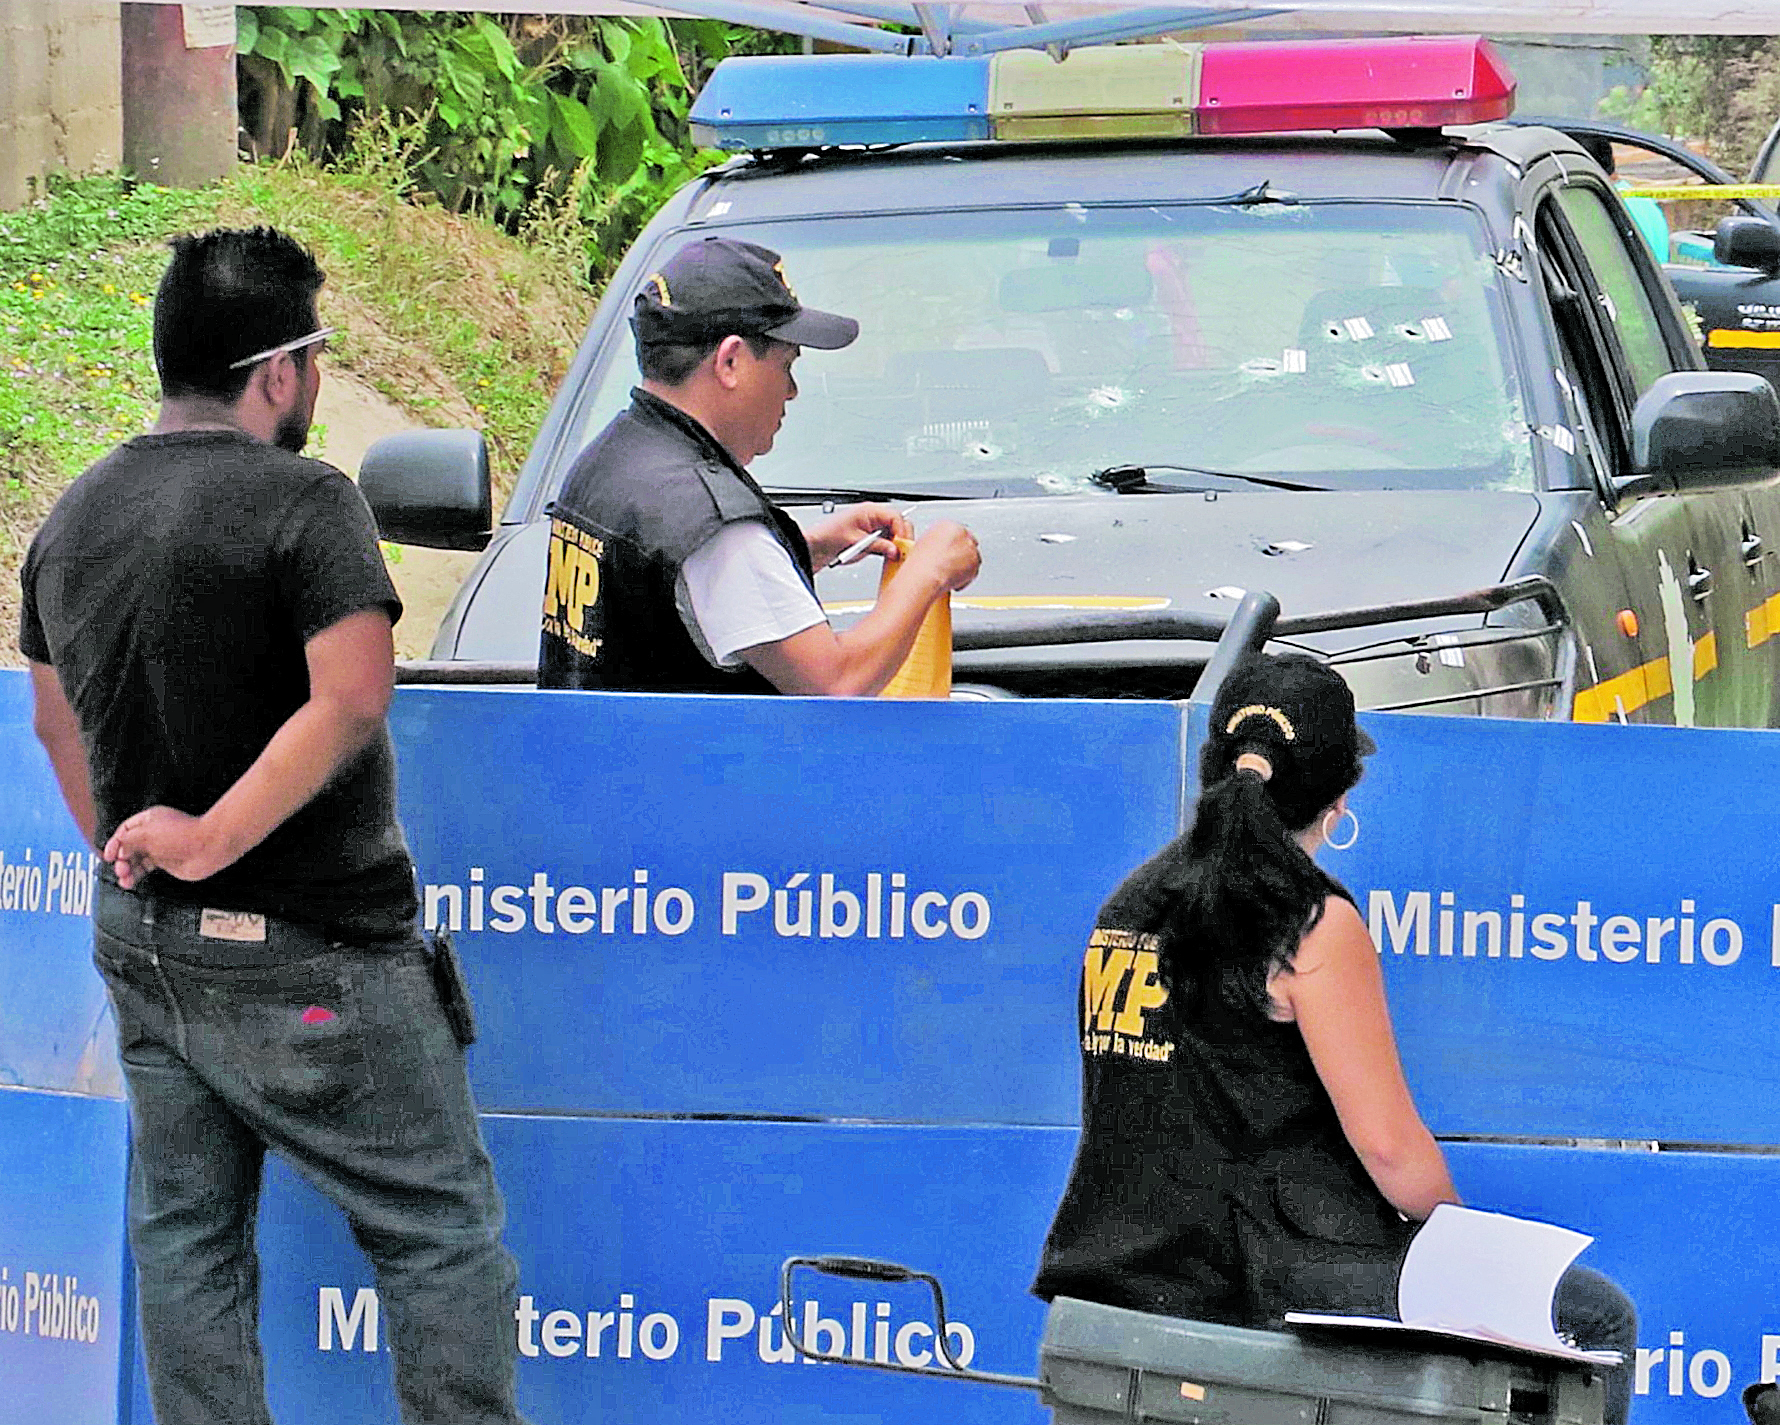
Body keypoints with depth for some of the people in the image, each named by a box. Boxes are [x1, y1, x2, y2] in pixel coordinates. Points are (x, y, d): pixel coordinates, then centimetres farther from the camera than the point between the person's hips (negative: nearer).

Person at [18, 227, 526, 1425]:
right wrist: (213, 840, -22)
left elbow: (57, 721, 19)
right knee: (443, 1229, 0)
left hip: (144, 945, 8)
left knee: (186, 1236, 13)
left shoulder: (75, 517, 9)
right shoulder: (302, 503, -16)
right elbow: (350, 699, -26)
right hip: (305, 953, -8)